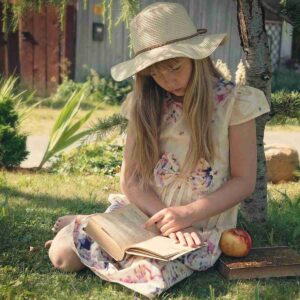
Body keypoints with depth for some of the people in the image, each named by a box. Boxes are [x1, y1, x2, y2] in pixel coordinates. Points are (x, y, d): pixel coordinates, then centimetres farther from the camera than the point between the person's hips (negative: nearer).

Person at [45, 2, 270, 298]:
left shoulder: (234, 101, -10)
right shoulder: (146, 104, 0)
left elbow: (244, 181, -7)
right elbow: (130, 179, -3)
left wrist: (186, 214, -21)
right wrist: (165, 219, -21)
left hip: (200, 226, -2)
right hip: (145, 212, 3)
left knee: (147, 270, -31)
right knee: (62, 254, -15)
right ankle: (83, 224, 19)